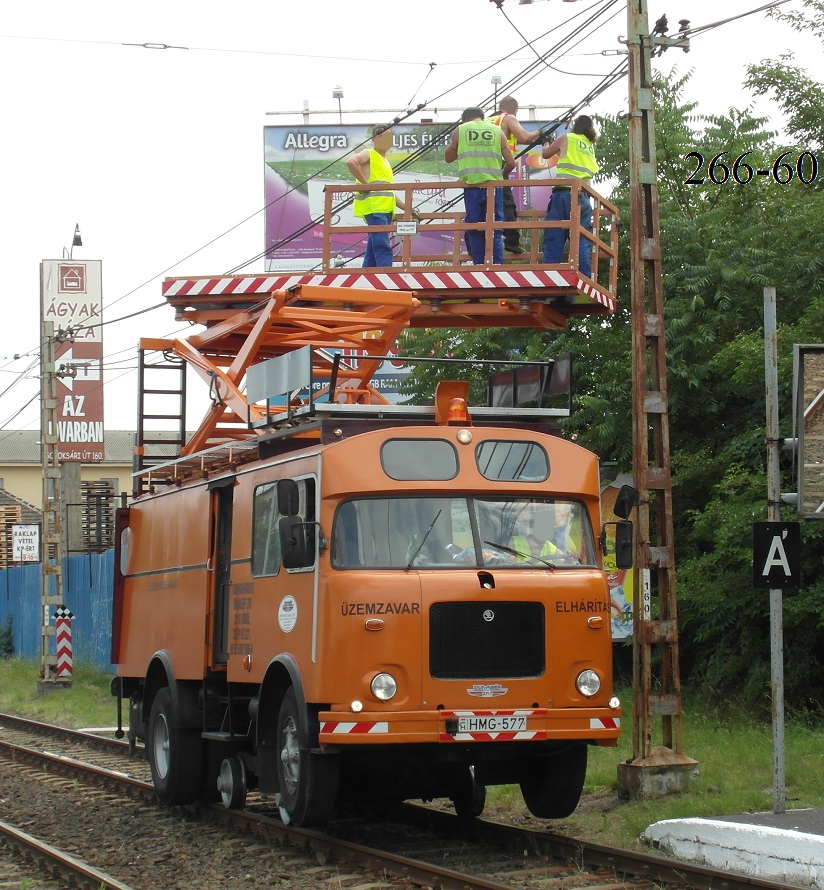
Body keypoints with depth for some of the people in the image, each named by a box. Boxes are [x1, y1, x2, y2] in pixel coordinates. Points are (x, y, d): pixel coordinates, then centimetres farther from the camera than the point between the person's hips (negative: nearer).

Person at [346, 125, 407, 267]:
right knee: (382, 247, -18)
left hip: (385, 210, 9)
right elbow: (351, 162, -21)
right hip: (374, 208, -9)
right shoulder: (369, 154, 1)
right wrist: (364, 183, -19)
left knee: (374, 248, 7)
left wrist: (406, 208, 25)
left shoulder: (385, 162, 27)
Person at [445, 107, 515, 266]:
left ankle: (478, 265, 2)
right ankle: (497, 263, -3)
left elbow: (448, 158, 19)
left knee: (475, 229, 5)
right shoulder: (497, 131, 10)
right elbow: (511, 163, 7)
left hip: (472, 186, 0)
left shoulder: (460, 130, 9)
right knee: (496, 228, 4)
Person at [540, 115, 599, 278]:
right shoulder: (591, 146, 21)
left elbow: (545, 154, 20)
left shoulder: (566, 139, 8)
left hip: (564, 193, -4)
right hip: (583, 197, 4)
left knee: (554, 240, -7)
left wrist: (546, 144, 44)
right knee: (581, 242, 1)